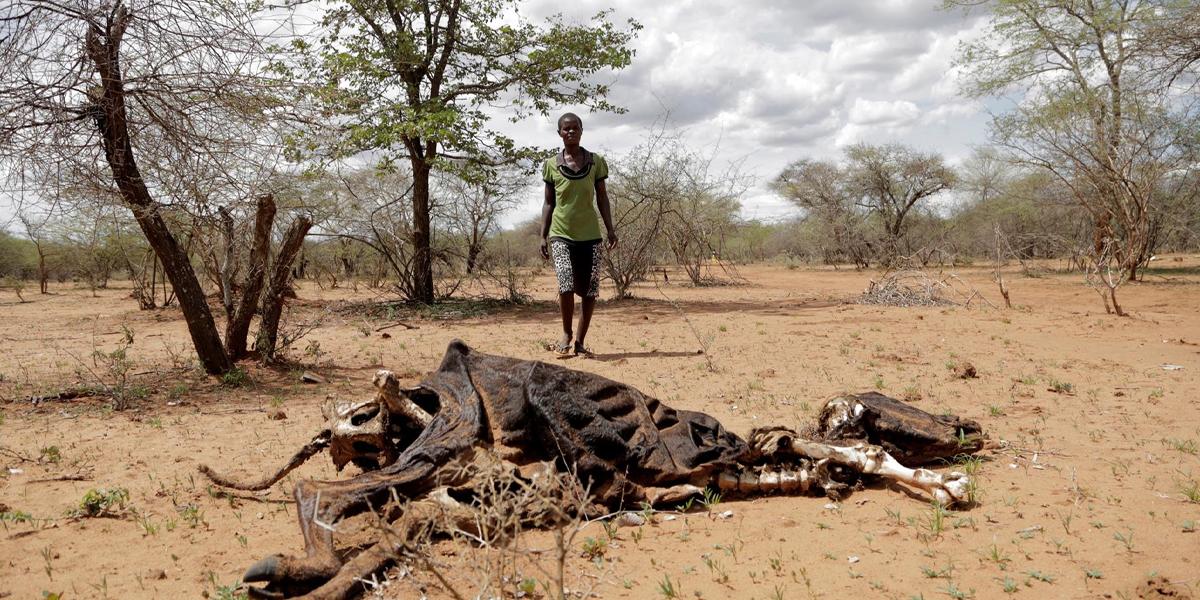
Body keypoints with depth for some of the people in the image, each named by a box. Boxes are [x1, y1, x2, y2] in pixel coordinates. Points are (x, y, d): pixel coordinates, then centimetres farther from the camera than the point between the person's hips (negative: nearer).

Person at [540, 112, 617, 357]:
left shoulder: (596, 162, 5)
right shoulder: (551, 165, 5)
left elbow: (602, 198, 9)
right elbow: (549, 202, 9)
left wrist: (610, 229, 2)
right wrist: (543, 236, 5)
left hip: (590, 234, 2)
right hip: (561, 235, -1)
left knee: (589, 290, 1)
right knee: (566, 285, -17)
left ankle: (580, 341, 15)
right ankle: (566, 333, 7)